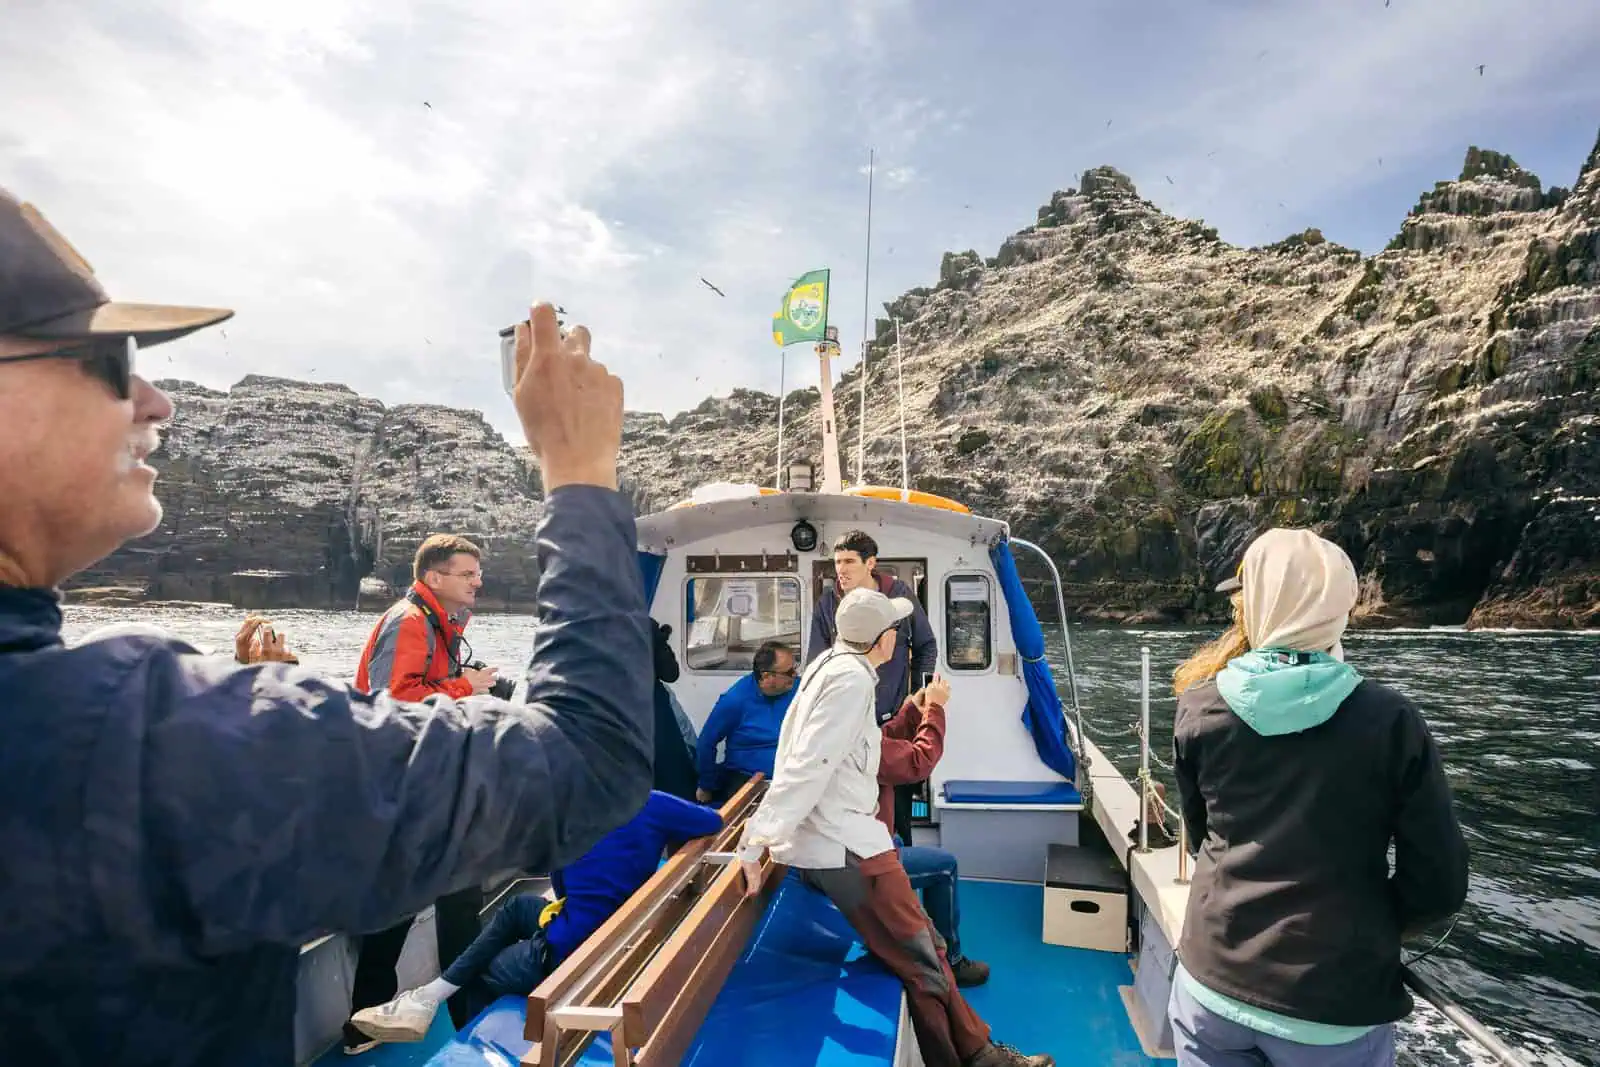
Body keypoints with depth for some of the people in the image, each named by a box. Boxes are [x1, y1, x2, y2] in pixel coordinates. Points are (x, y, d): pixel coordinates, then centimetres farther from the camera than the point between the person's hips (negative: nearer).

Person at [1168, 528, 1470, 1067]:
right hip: (1336, 1005, -1)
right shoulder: (1390, 719, -12)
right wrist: (1368, 931, 10)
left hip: (1213, 981, 1)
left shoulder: (1199, 708, -8)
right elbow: (1439, 882, -6)